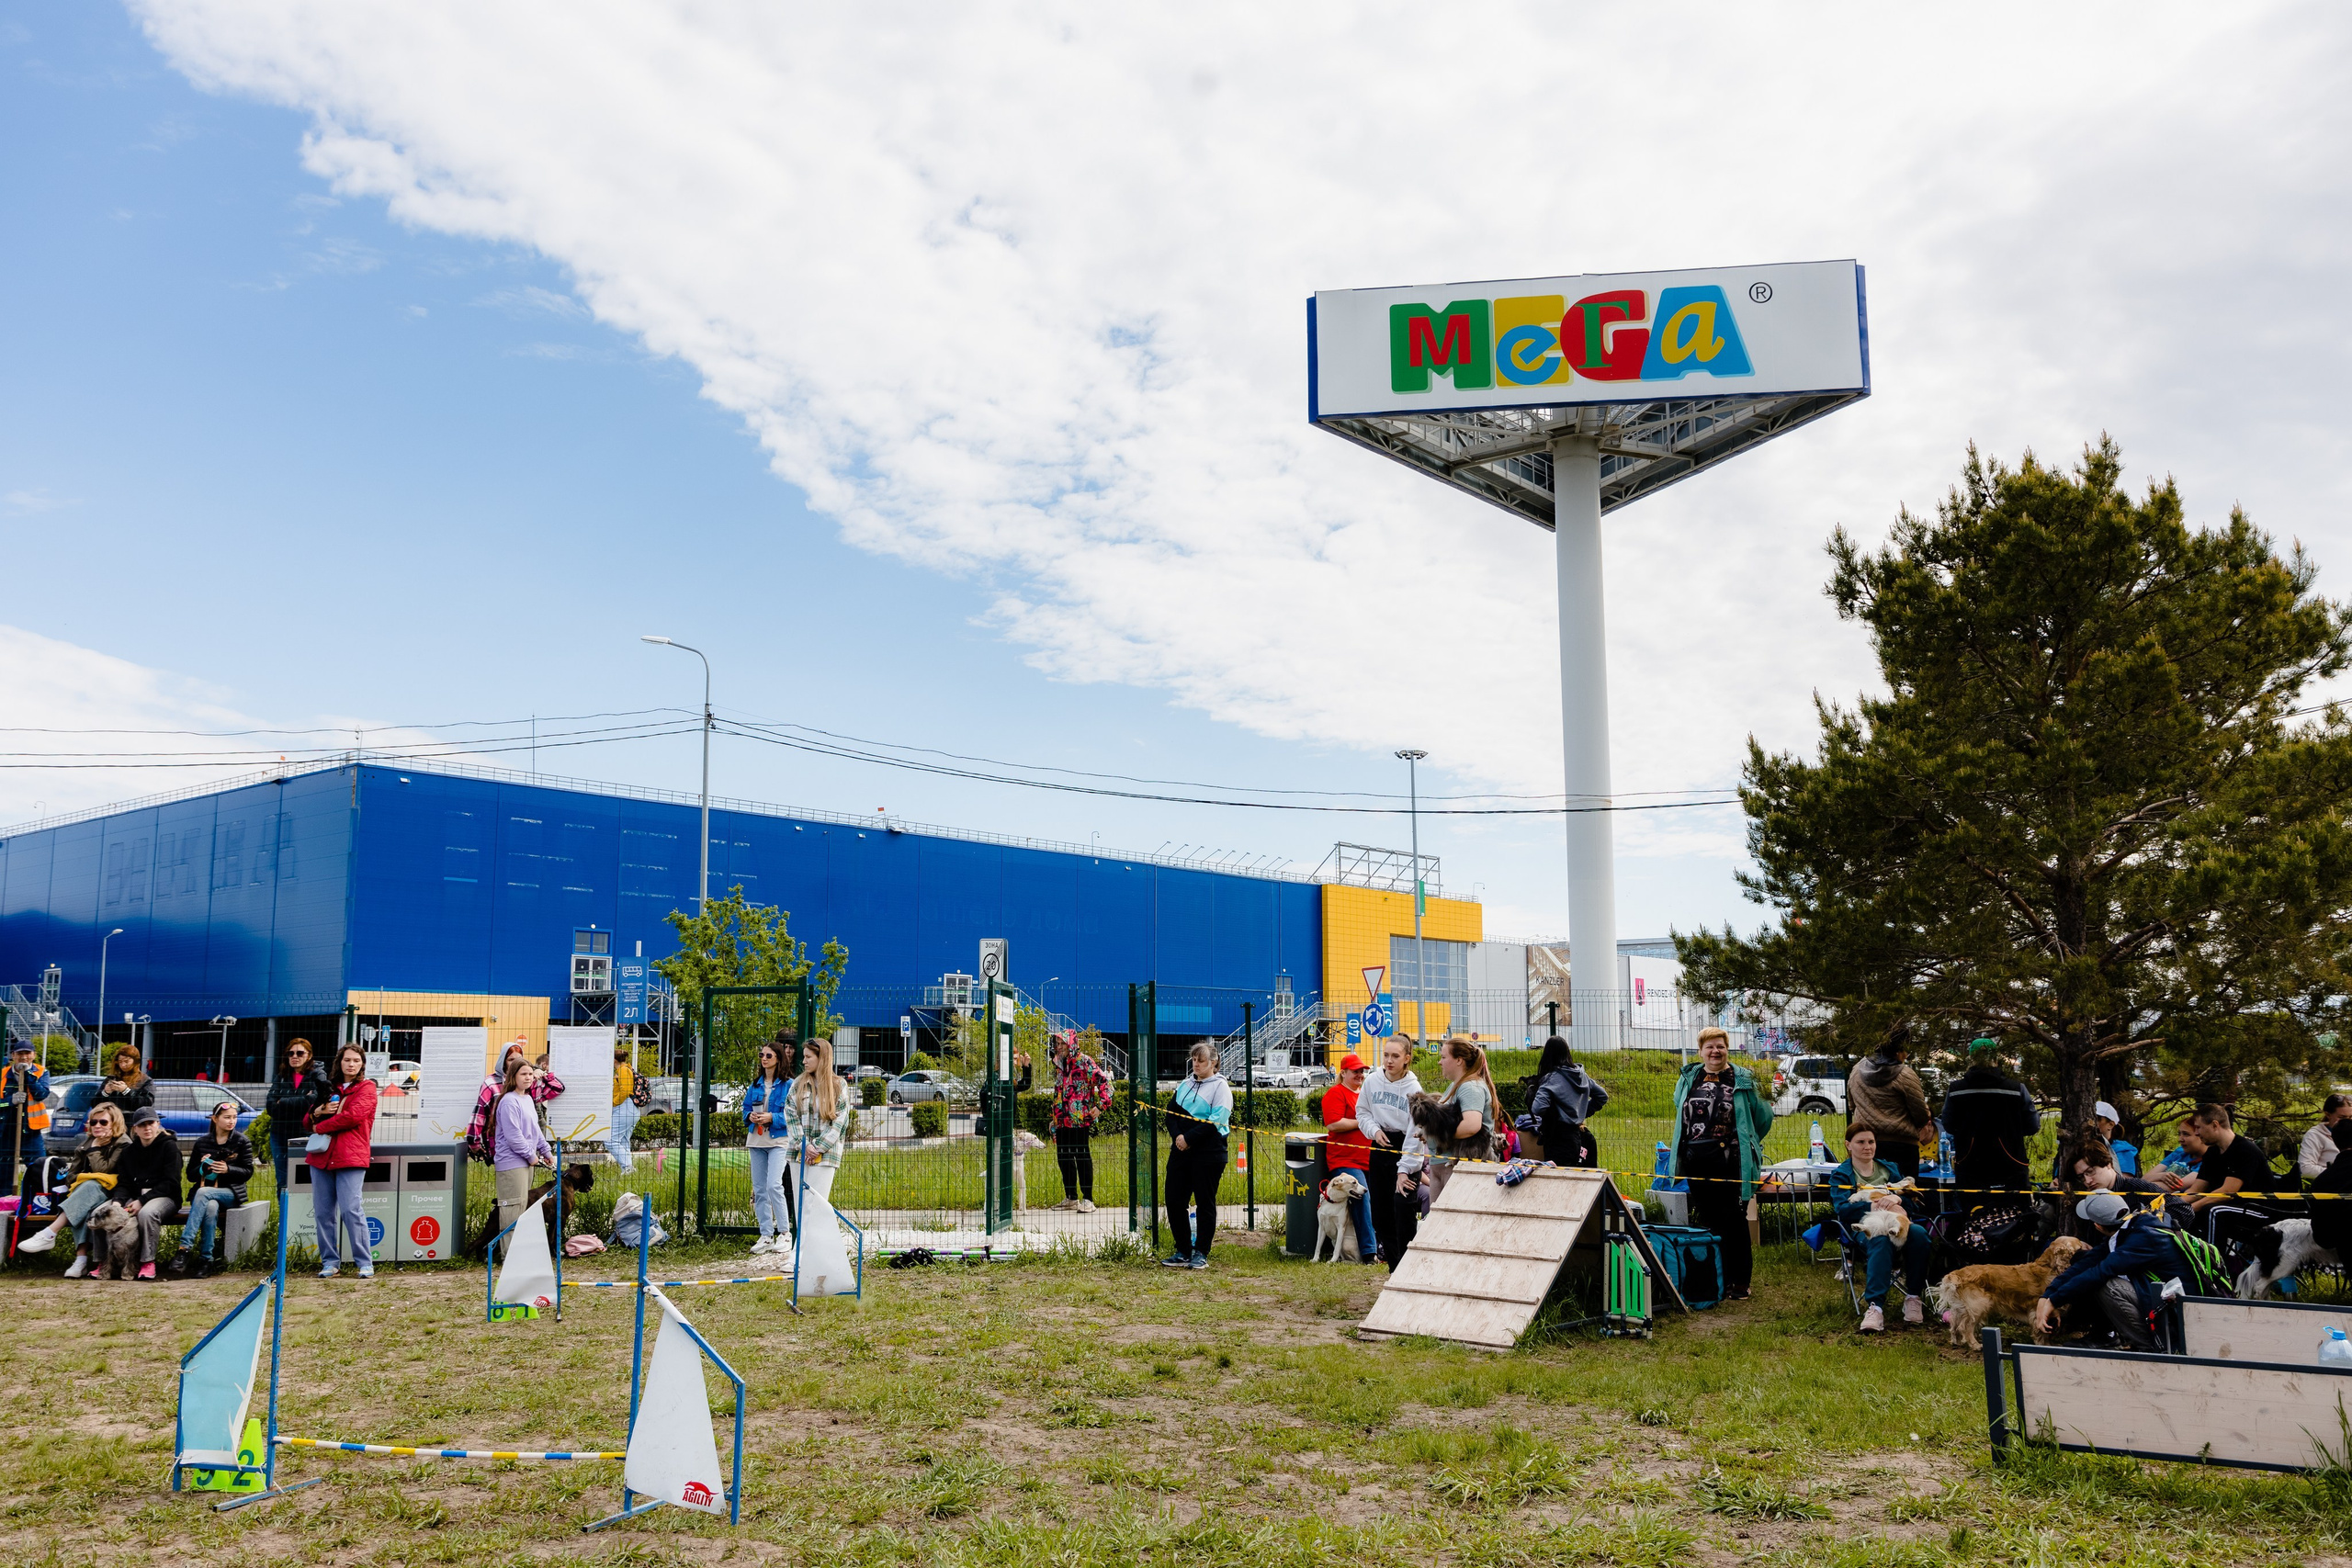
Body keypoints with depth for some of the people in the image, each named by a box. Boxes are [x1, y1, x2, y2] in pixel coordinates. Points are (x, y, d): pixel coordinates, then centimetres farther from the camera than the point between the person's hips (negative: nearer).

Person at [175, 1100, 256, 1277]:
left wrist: (228, 1169, -17)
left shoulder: (241, 1141, 5)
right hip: (202, 1193, 2)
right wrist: (202, 1167, -9)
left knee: (203, 1193, -34)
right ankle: (206, 1260, -34)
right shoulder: (202, 1142, 11)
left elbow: (248, 1171, 1)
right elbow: (190, 1175, 13)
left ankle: (185, 1248, -38)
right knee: (211, 1207, -35)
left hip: (231, 1193, -2)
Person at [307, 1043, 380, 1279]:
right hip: (321, 1155, 6)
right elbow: (309, 1122, 22)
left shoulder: (366, 1088, 4)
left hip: (350, 1156, -5)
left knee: (351, 1210, -11)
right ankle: (330, 1262, 11)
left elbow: (353, 1116, -12)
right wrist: (319, 1112, 0)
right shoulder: (330, 1088, 21)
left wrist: (320, 1127, -4)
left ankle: (365, 1263, -7)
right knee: (323, 1212, 3)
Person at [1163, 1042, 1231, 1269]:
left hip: (1208, 1152, -6)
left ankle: (1201, 1253, 10)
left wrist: (1189, 1138, -17)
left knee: (1205, 1203, 1)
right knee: (1174, 1200, 4)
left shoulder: (1220, 1086, -3)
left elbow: (1216, 1121, -14)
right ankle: (1183, 1252, 16)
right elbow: (1171, 1112, 11)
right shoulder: (1185, 1085, 16)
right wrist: (1177, 1135, -8)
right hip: (1181, 1151, 6)